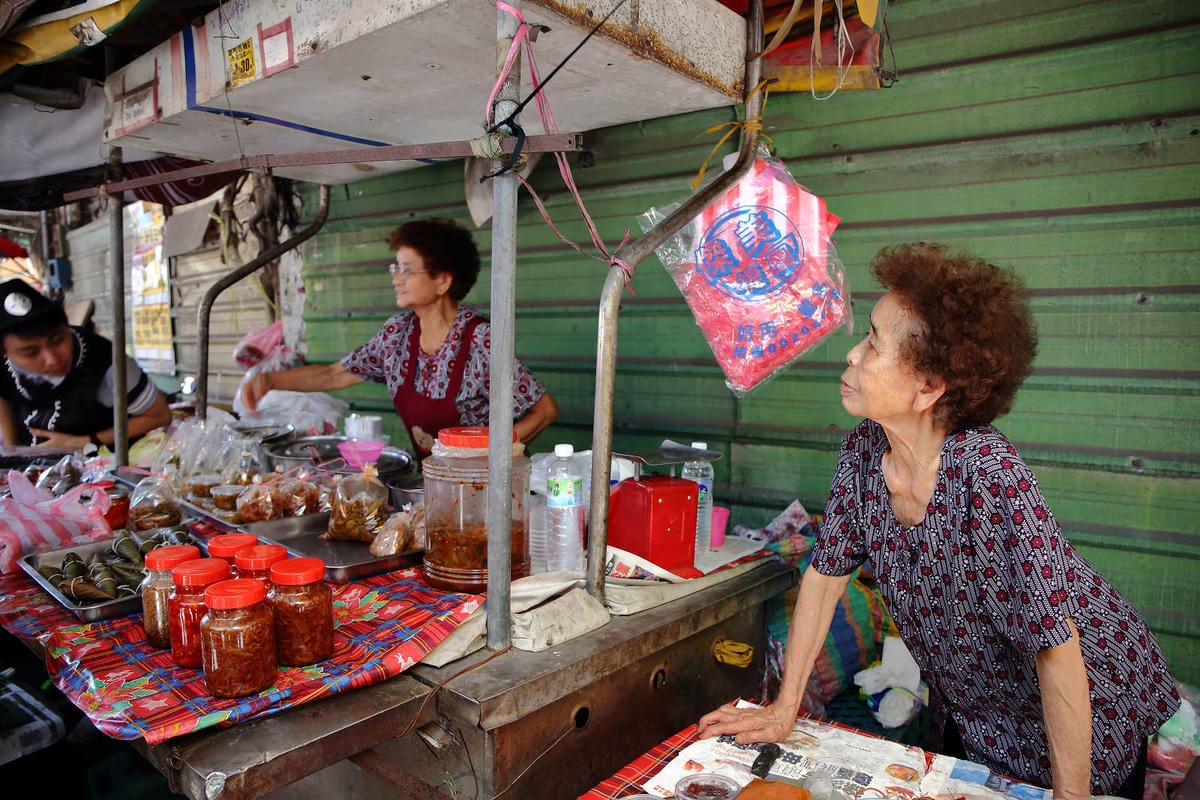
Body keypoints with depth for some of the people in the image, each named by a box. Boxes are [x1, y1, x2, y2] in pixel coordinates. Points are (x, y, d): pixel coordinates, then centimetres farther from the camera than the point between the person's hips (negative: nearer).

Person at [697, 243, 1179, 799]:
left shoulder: (987, 471, -35)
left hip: (1085, 717, -5)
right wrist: (784, 709, -6)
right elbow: (826, 571, -8)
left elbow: (1056, 645, -31)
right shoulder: (864, 450, -17)